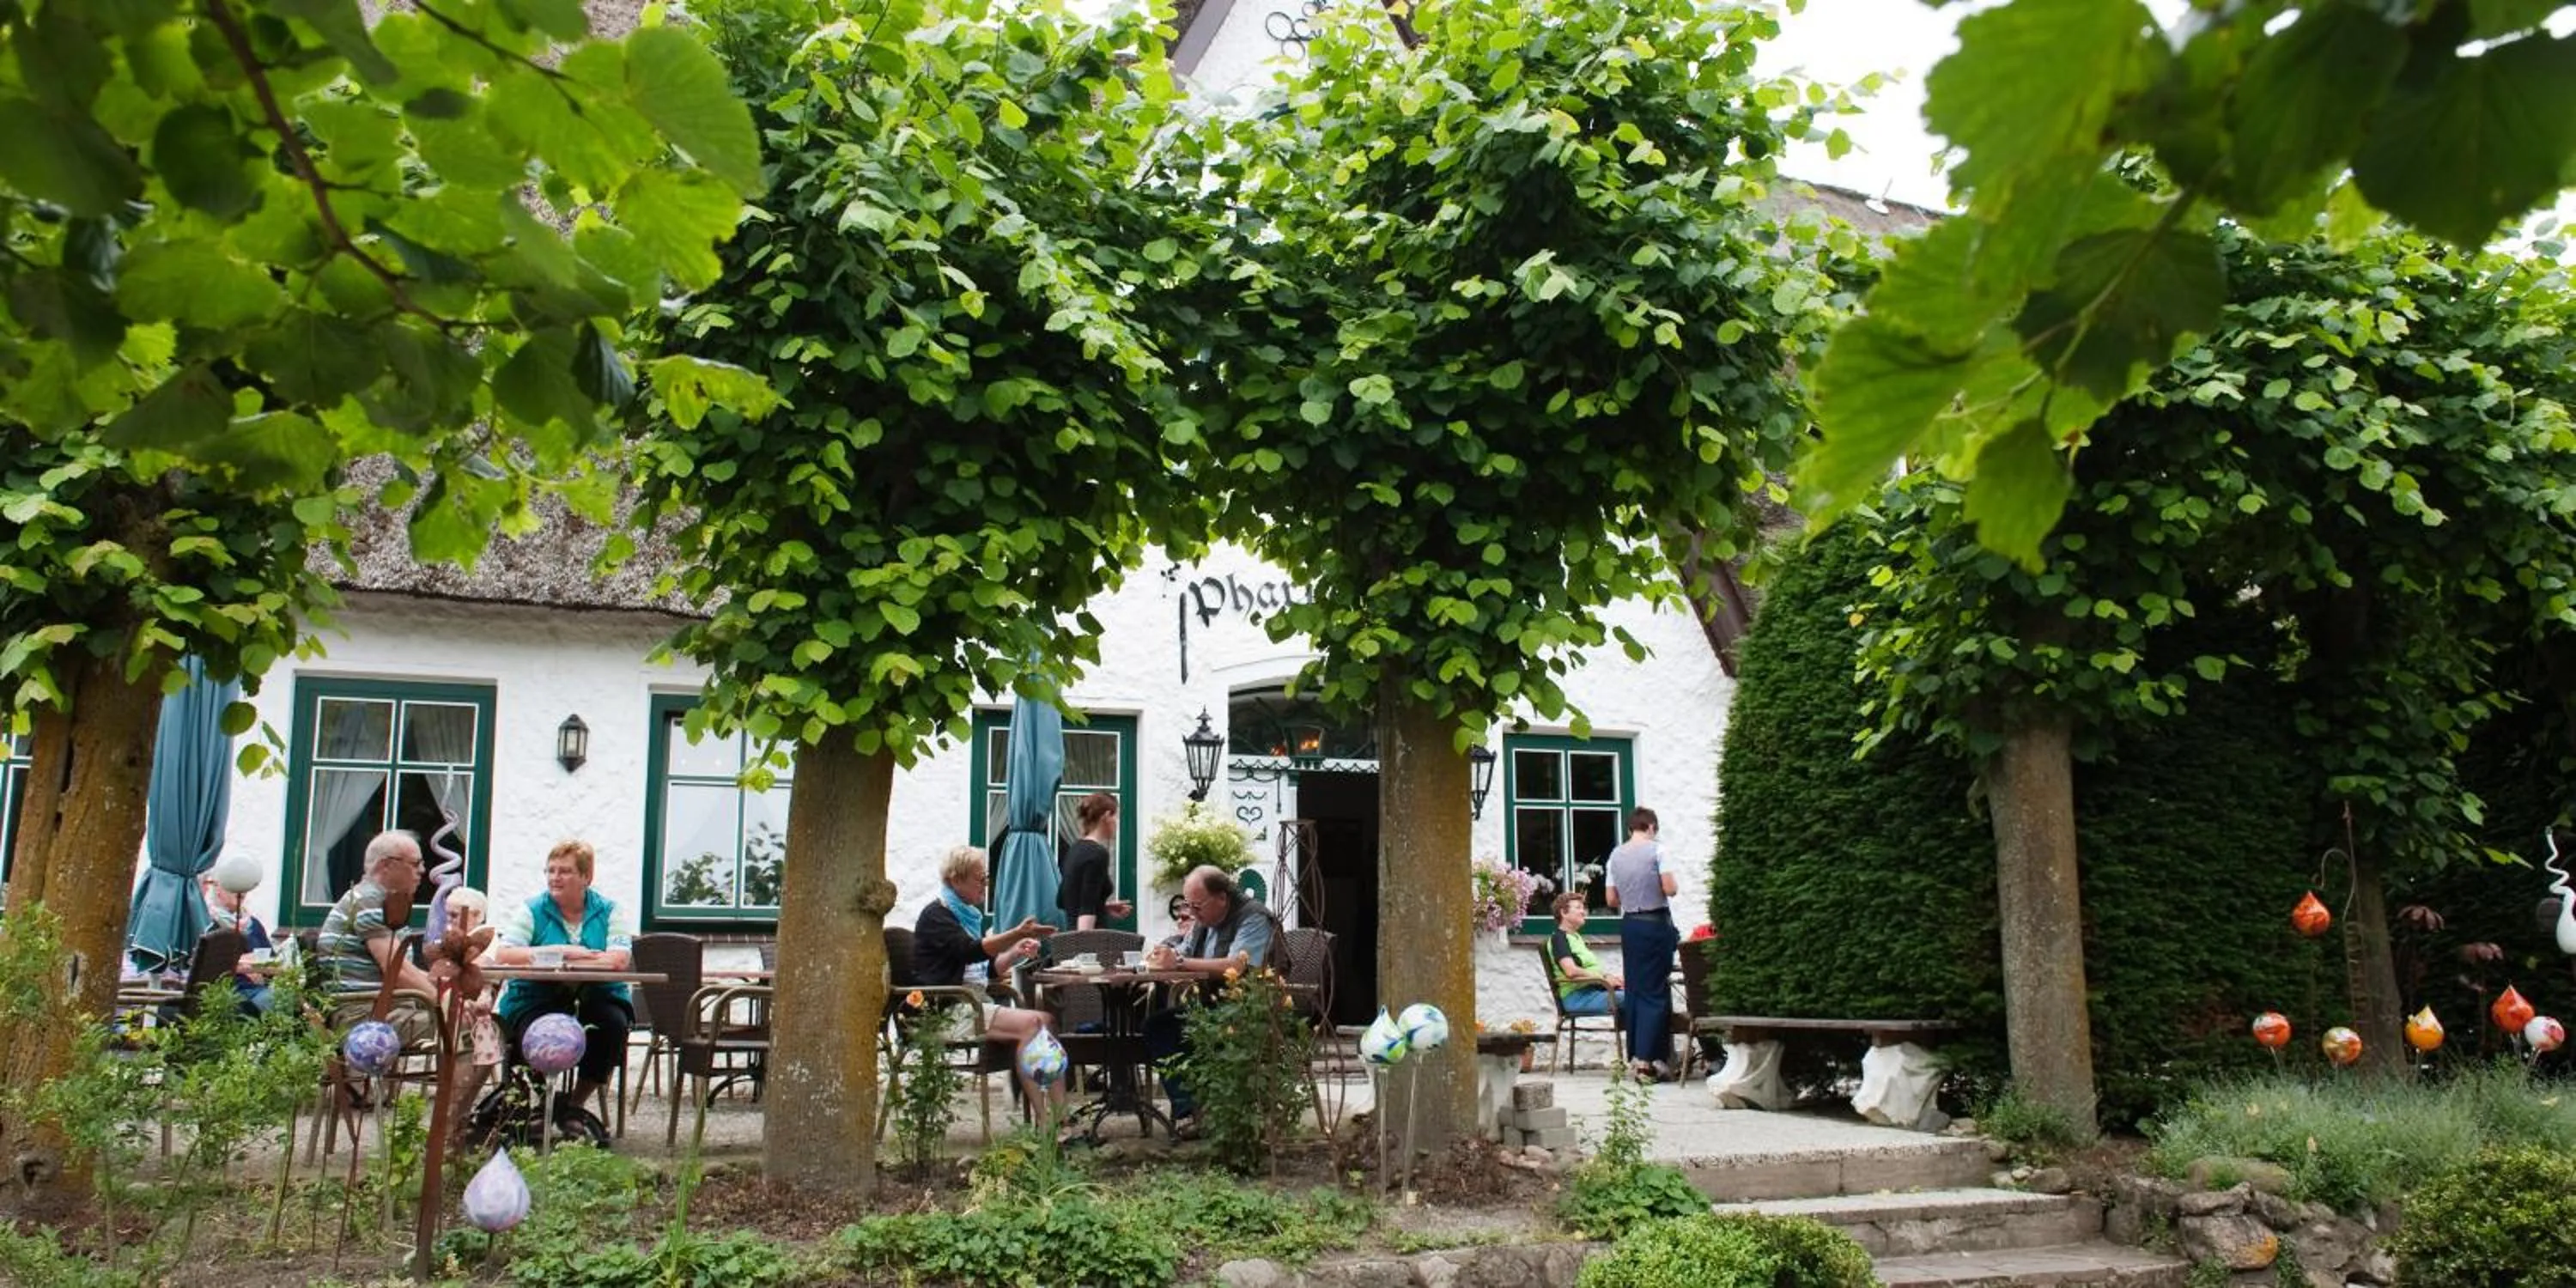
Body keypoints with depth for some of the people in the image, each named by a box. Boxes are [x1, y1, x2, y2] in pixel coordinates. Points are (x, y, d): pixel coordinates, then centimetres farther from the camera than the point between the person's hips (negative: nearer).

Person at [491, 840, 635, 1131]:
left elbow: (619, 960, -12)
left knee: (614, 1023, -30)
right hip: (536, 1000, -1)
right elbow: (503, 954, -9)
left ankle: (575, 1104, -7)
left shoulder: (610, 912, 6)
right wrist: (559, 951, -17)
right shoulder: (530, 911, 9)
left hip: (596, 999, 1)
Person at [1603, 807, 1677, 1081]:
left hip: (1628, 924, 5)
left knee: (1634, 990, 10)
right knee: (1655, 992, -4)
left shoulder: (1616, 855, 8)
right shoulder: (1657, 849, -6)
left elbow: (1612, 899, 11)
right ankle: (1646, 1058, -11)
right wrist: (1675, 880, 8)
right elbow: (1669, 889, -13)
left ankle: (1634, 1057, 12)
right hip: (1655, 923, -5)